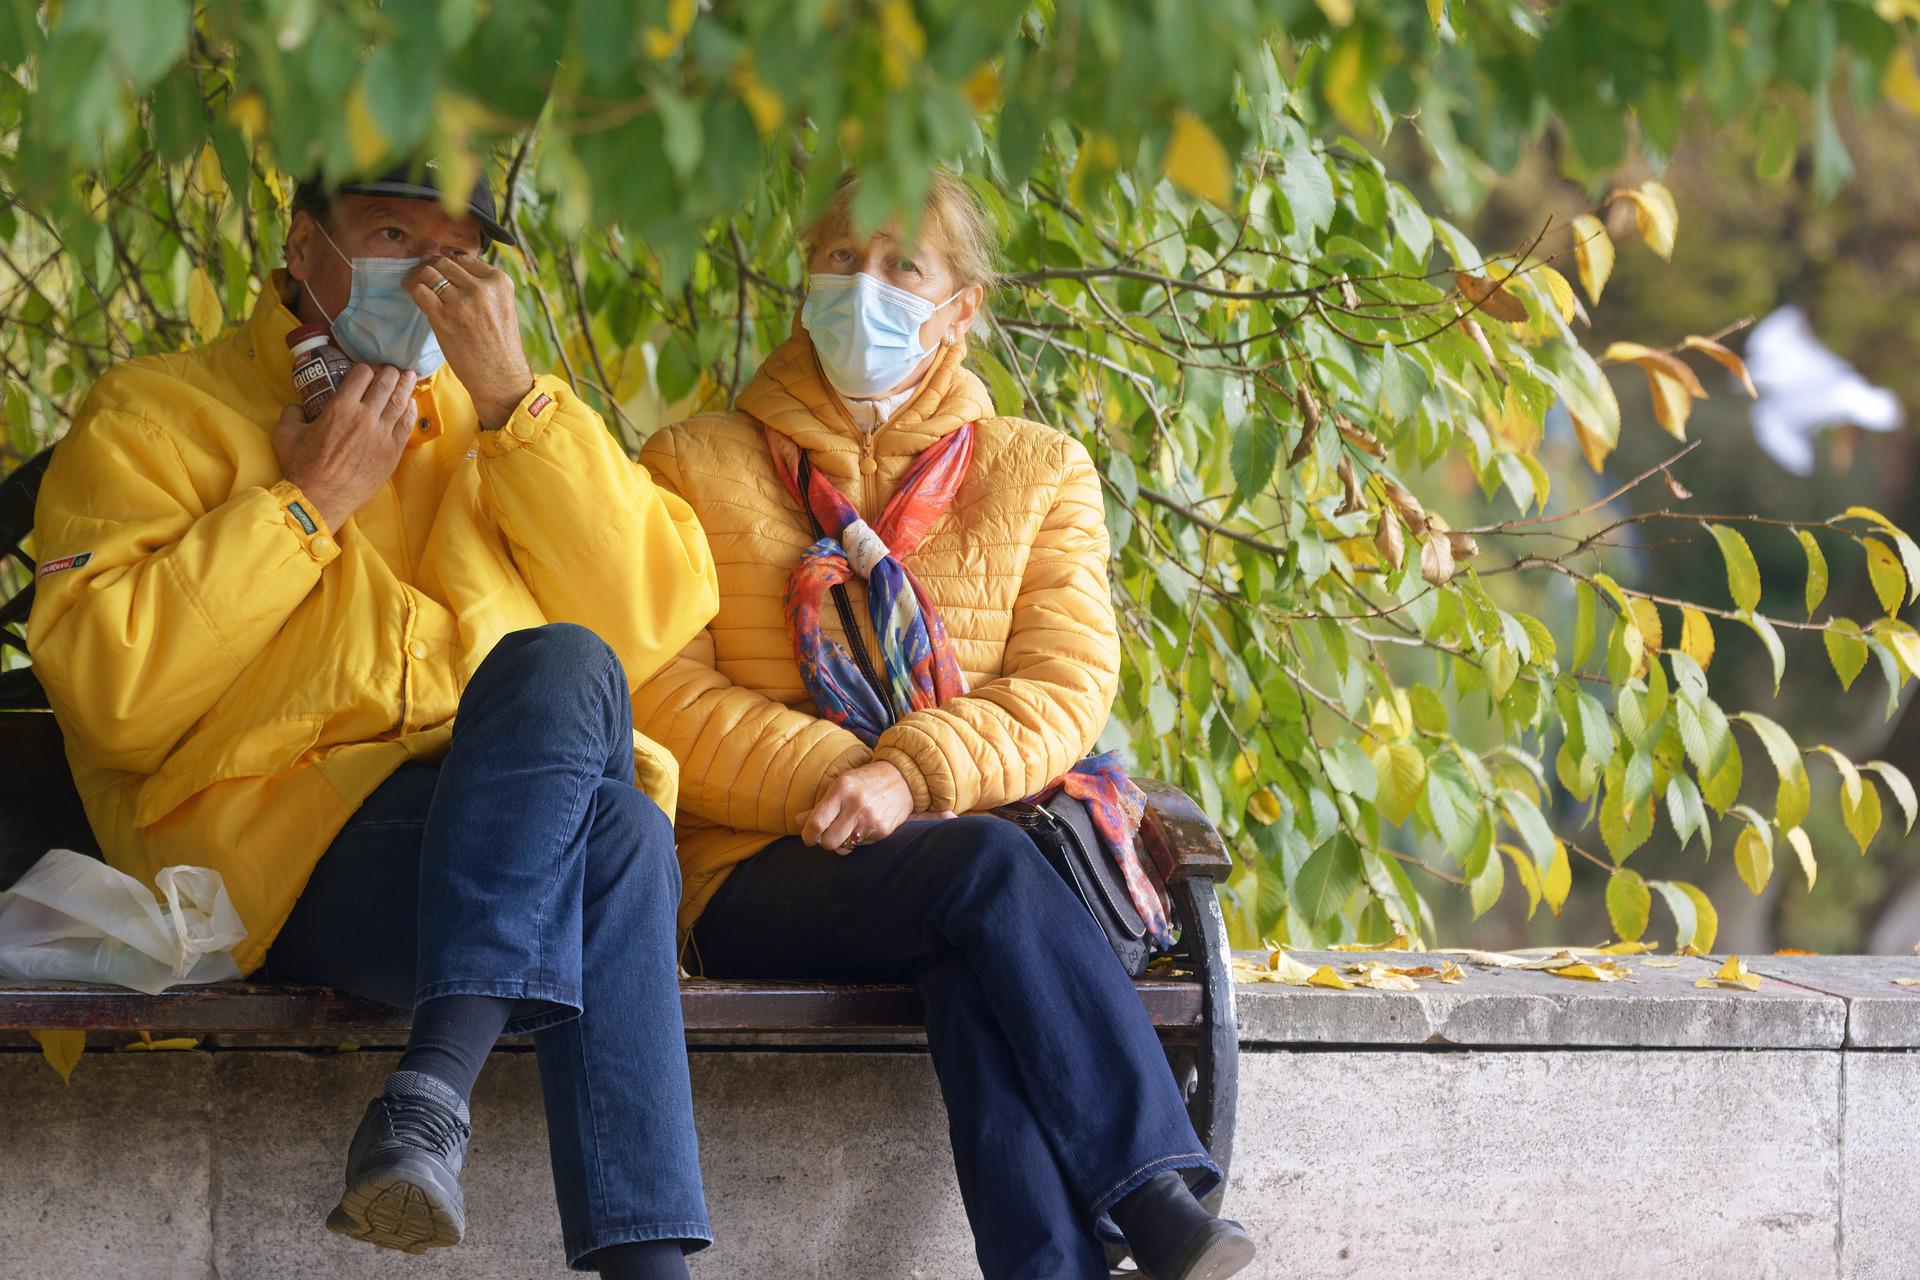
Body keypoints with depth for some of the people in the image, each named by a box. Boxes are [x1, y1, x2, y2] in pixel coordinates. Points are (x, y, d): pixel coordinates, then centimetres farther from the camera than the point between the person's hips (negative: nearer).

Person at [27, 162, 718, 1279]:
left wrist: (512, 396, 0)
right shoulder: (158, 416, 11)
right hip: (277, 847, -4)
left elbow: (652, 626, 5)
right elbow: (111, 696, -5)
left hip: (513, 844, 4)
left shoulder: (496, 422, 23)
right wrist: (307, 503, -4)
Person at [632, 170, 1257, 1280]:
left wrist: (914, 776, -19)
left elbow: (1069, 689, 0)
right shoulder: (698, 468, 11)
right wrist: (830, 781, -17)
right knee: (986, 866, -34)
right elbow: (658, 695, -1)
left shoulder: (1040, 472, 15)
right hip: (763, 876, -1)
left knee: (976, 964, -36)